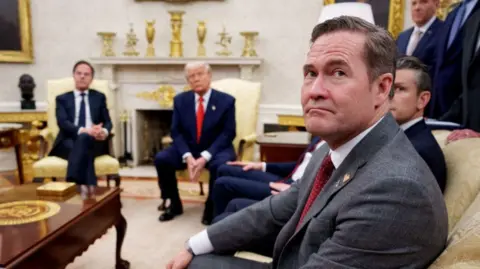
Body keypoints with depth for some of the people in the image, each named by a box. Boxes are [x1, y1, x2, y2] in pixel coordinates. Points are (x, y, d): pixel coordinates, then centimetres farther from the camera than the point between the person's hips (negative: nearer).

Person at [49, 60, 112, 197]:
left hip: (94, 141, 1)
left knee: (84, 139, -36)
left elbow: (108, 122, 11)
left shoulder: (99, 97, 21)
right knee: (84, 150, -37)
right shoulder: (62, 98, 16)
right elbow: (62, 123, -2)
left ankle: (73, 183, -47)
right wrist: (84, 130, -23)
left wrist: (104, 132, -17)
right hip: (69, 142, -1)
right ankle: (89, 186, -50)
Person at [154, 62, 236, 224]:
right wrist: (187, 156, -20)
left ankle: (211, 207, -9)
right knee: (161, 159, -21)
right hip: (187, 150, 3)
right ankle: (175, 204, 1)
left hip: (215, 150, -3)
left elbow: (228, 133, -11)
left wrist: (205, 156, -23)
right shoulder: (180, 100, 4)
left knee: (221, 165, -35)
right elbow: (176, 132, -1)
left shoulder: (226, 101, -5)